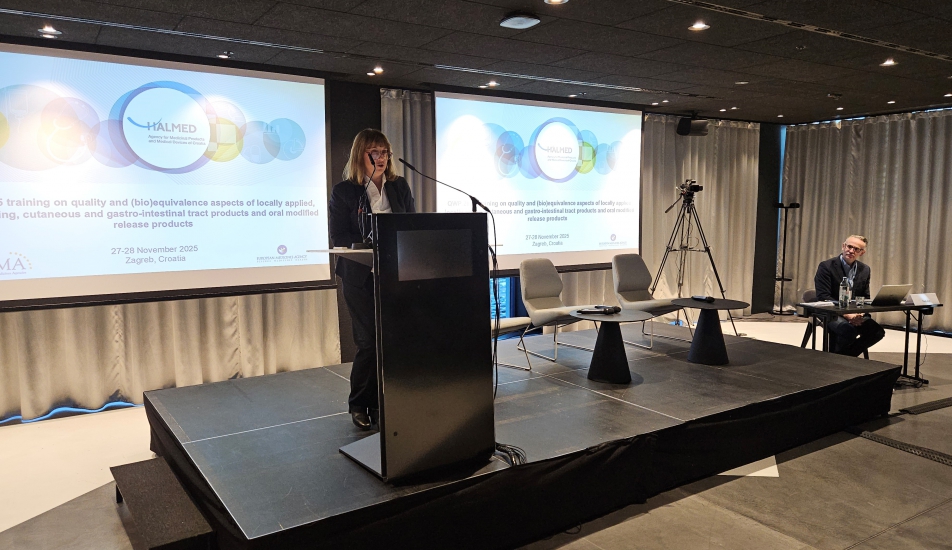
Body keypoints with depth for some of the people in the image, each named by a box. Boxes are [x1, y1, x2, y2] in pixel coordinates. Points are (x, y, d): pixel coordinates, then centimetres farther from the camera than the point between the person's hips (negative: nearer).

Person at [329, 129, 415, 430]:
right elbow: (339, 236, -7)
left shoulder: (400, 186, 10)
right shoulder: (343, 191, -1)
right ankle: (359, 405, 16)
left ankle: (383, 402, 16)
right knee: (369, 341, -2)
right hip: (360, 276, -3)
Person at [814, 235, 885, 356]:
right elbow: (823, 296, -14)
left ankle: (846, 354, 0)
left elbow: (865, 298, 13)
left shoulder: (864, 270, 10)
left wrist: (859, 314, -10)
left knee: (877, 331, -20)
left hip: (856, 314, 6)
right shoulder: (826, 266, -8)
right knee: (849, 331, -33)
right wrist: (846, 314, -23)